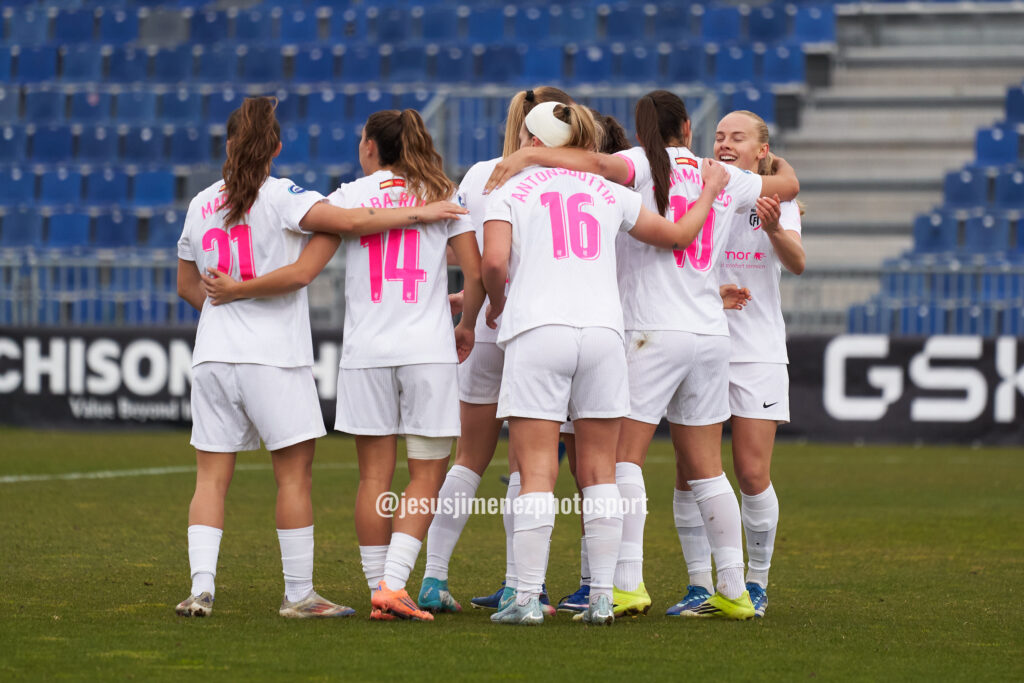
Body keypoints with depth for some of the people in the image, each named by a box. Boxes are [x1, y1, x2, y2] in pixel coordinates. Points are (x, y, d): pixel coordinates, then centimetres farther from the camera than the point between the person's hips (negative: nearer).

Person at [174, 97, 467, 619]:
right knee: (294, 473, 2)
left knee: (211, 477, 6)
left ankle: (201, 586, -5)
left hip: (213, 355, 5)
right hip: (274, 356, -5)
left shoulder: (200, 205, 11)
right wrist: (419, 213, -10)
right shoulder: (278, 195, -7)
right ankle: (298, 594, 2)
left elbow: (187, 286, 20)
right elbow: (348, 222, -18)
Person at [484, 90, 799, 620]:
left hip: (653, 333, -5)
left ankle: (628, 582, -16)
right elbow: (788, 185, 28)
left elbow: (601, 165, -25)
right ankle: (733, 591, 11)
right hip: (711, 333, 5)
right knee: (704, 470, 11)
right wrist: (778, 162, 50)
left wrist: (528, 154, -29)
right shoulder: (724, 178, 12)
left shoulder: (645, 164, -3)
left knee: (623, 457, -5)